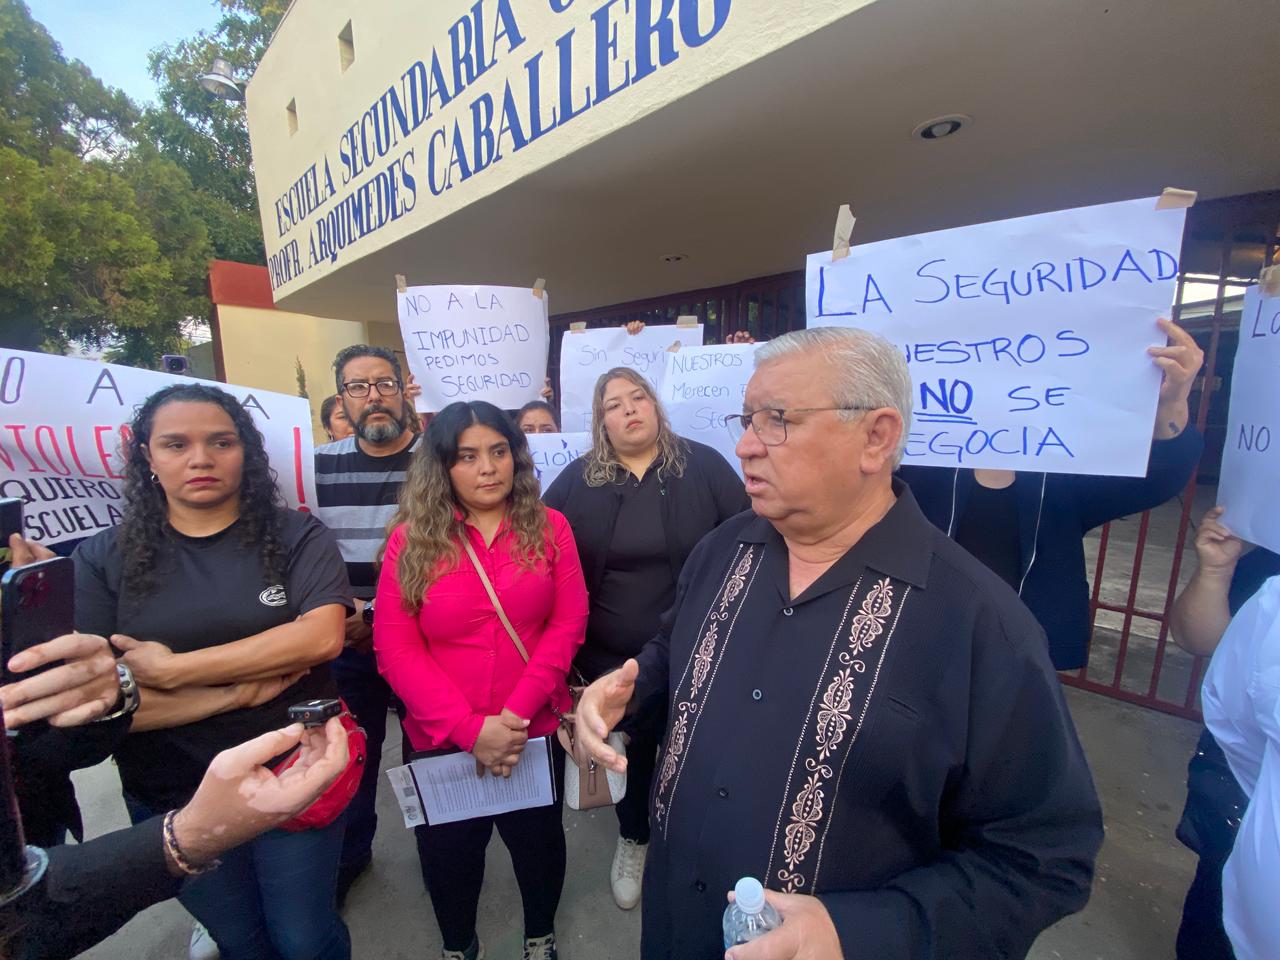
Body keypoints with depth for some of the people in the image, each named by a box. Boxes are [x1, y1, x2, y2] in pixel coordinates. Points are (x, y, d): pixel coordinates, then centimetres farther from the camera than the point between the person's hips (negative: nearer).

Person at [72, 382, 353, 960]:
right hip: (173, 799, 2)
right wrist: (240, 690, -18)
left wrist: (173, 670, -20)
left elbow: (322, 637, -23)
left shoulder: (296, 537, -10)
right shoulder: (102, 560, -4)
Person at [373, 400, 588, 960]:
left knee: (538, 839, 20)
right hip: (442, 738, 0)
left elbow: (568, 624, -9)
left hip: (535, 730, 1)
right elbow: (395, 649, -11)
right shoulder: (410, 538, -8)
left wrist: (517, 713, -18)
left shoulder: (549, 528, -6)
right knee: (447, 850, 21)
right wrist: (470, 728, -18)